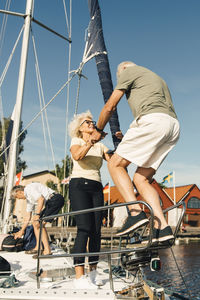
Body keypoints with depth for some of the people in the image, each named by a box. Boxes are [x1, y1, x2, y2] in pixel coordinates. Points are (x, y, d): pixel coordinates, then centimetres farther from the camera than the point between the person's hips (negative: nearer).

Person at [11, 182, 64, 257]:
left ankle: (47, 251, -12)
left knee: (40, 224, -14)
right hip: (50, 203, 10)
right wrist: (21, 231, 33)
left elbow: (41, 199, -20)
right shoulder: (28, 198, 23)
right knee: (35, 223, 11)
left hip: (55, 198, -10)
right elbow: (28, 217, 29)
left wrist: (37, 215, -20)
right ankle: (38, 248, 16)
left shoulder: (29, 188, -6)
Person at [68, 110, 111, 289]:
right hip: (79, 185, -5)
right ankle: (79, 277, -15)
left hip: (96, 188, 5)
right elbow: (77, 156, -15)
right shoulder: (76, 141, 8)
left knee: (96, 230, -1)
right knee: (85, 228, -16)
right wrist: (89, 143, -31)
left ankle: (93, 271, 9)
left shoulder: (100, 146, 20)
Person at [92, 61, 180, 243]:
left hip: (153, 120, -8)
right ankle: (162, 228, -4)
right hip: (174, 126, 8)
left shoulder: (128, 71, 15)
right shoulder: (156, 78, 39)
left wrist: (98, 130, 24)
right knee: (141, 179, 6)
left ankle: (136, 213, -16)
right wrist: (128, 137, 36)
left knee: (116, 164, -2)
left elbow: (110, 106, 9)